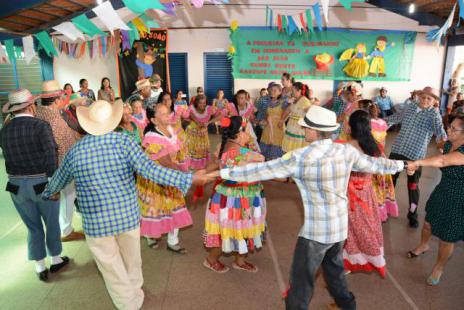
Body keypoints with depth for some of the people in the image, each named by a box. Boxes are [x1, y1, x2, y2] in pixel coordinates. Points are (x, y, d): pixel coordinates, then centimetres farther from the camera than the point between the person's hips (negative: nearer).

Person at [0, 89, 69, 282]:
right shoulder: (41, 126, -15)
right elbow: (50, 154, -24)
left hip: (16, 186, 4)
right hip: (42, 183, -4)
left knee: (33, 227, 18)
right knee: (52, 224, 16)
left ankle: (40, 267, 27)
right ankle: (56, 260, 33)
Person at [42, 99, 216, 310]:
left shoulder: (75, 151, -4)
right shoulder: (123, 141, -12)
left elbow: (58, 181, 13)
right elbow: (149, 170, -23)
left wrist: (46, 193, 37)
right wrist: (190, 179, -23)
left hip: (96, 223, 0)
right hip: (128, 216, 1)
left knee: (113, 271, 18)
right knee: (132, 264, 25)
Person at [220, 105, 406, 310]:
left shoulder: (300, 157, -21)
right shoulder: (348, 151, -5)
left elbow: (262, 170, -16)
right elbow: (373, 164, 12)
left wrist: (225, 173, -7)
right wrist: (399, 165, 33)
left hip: (316, 229, -7)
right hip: (341, 225, 7)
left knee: (301, 277, 8)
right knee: (334, 266, 30)